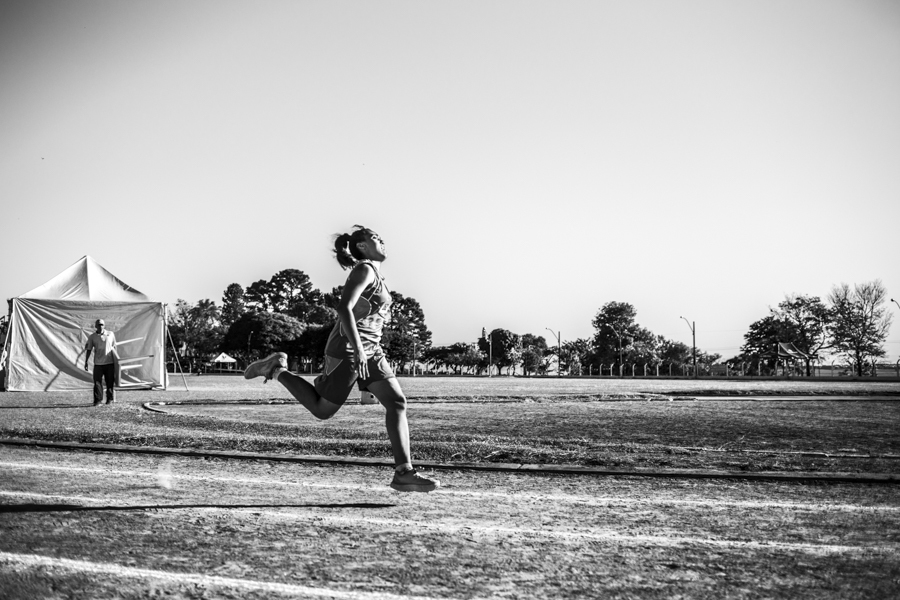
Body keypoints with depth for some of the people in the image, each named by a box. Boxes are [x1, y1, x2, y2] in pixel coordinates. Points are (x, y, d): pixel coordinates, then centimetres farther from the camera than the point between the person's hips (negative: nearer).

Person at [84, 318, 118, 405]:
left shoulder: (111, 334, 6)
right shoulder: (92, 337, 3)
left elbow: (114, 348, 13)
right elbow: (88, 350, 6)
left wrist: (117, 359, 14)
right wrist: (86, 362, 2)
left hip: (109, 362, 0)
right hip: (98, 363, 0)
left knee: (110, 381, 3)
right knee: (97, 382, -4)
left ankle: (110, 399, 14)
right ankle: (98, 400, 4)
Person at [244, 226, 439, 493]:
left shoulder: (374, 273, 17)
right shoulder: (364, 270, -12)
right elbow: (344, 308, -24)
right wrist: (357, 347, -30)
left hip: (371, 351, 9)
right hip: (347, 350, -9)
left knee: (397, 403, -6)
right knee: (322, 410, 4)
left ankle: (404, 472, -11)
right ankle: (276, 370, 20)